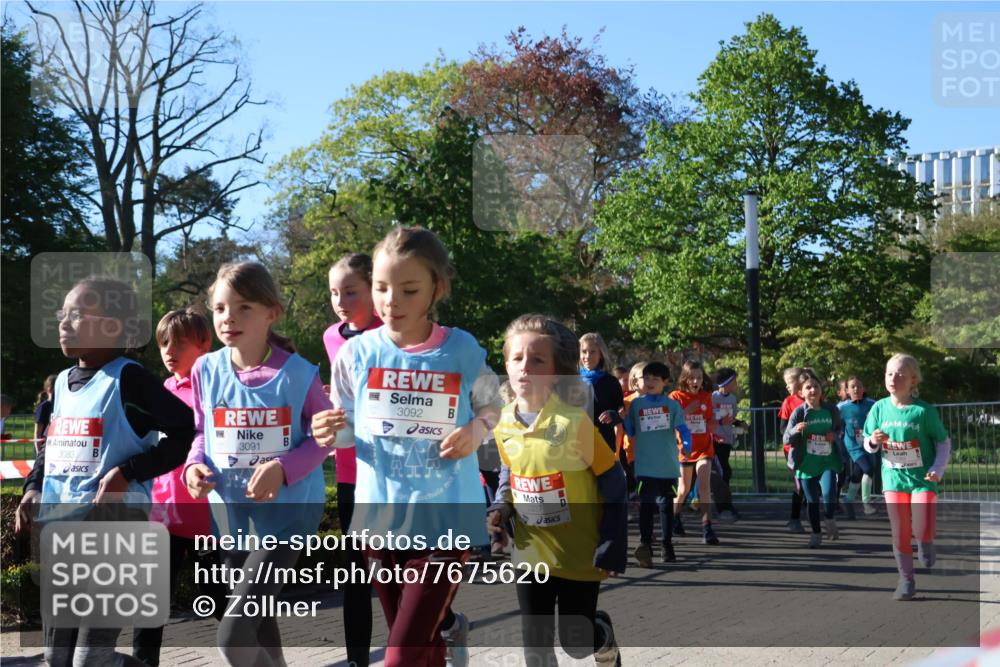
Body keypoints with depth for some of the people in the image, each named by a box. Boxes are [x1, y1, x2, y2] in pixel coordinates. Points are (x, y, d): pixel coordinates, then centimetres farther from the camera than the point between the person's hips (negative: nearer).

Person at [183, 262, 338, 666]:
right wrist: (195, 465, -9)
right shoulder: (206, 370, -1)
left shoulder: (297, 374, -13)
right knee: (258, 630, 18)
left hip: (286, 513, -5)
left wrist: (283, 468, -20)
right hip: (230, 513, 5)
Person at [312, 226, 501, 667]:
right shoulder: (357, 353, -5)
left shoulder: (463, 351, -8)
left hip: (444, 517, -3)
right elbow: (348, 427, 5)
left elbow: (490, 406, 8)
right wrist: (330, 432, -17)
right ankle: (449, 630, 53)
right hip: (380, 514, 3)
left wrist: (477, 430, -13)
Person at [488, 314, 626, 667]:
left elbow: (613, 482, -13)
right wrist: (502, 507, -2)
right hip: (530, 554, 4)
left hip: (579, 555, -4)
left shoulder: (574, 421, -20)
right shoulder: (504, 425, -5)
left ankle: (604, 635, 41)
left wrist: (612, 549, -14)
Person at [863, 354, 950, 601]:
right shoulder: (879, 408, -2)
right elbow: (868, 444, 7)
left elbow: (944, 442, 0)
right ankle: (906, 580, 20)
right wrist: (873, 441, -15)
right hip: (894, 478, 3)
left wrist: (938, 469, -12)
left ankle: (925, 543, 20)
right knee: (900, 532, 5)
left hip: (923, 478, -3)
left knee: (922, 531, -17)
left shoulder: (924, 411, -10)